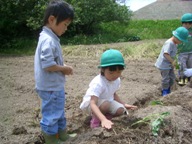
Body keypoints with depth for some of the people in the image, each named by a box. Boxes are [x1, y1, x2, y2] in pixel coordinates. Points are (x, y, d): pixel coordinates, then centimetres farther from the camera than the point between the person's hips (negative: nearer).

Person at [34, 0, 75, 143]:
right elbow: (47, 65, -29)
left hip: (55, 86, 11)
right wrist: (64, 68, -15)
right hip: (51, 88, -11)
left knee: (59, 113, 23)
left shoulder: (49, 38, 9)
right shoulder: (49, 40, -23)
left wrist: (63, 66, 3)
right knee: (51, 116, 5)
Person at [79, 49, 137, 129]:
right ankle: (95, 119, -8)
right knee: (105, 104, -36)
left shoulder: (117, 80, -11)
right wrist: (104, 120, -56)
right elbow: (93, 104, -44)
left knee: (121, 110, -17)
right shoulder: (98, 83, -36)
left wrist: (124, 104, 4)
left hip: (108, 101, 7)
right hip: (90, 103, -6)